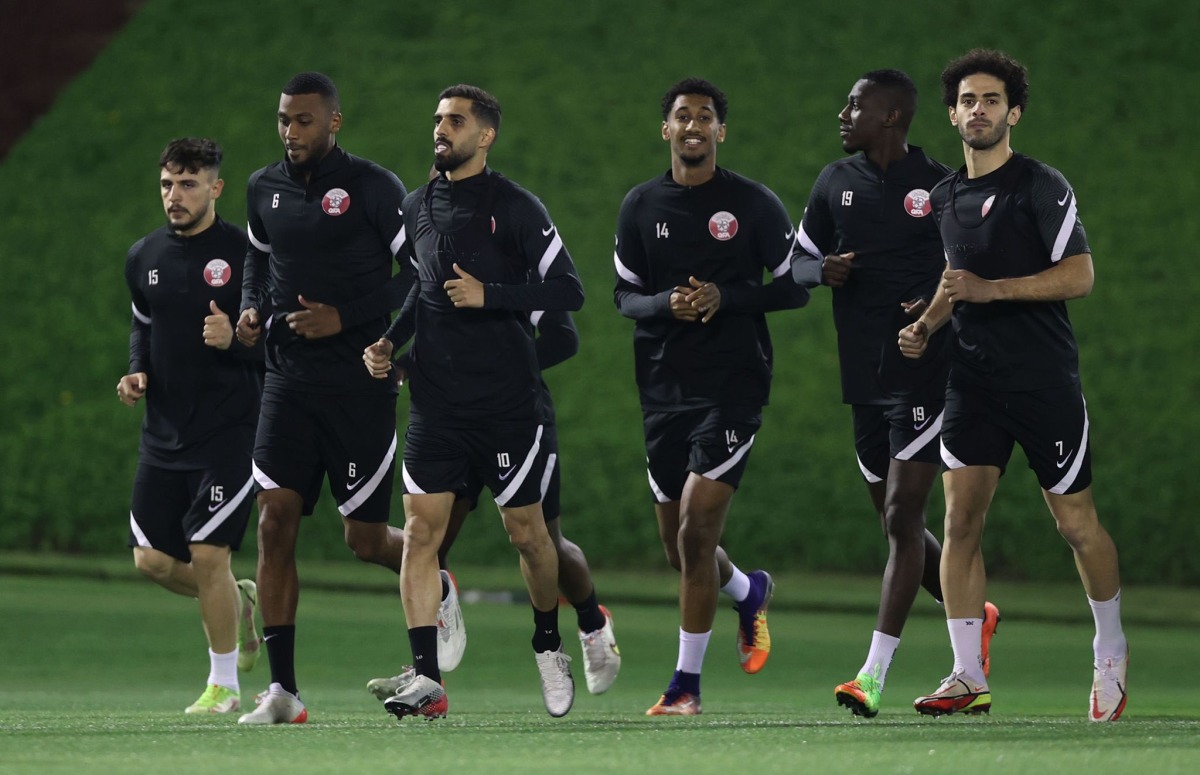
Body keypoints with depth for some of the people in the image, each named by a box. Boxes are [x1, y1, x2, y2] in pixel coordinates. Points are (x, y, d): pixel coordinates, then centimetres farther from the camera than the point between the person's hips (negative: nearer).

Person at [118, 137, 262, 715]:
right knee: (152, 560, 3)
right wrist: (137, 373, 5)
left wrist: (236, 338, -23)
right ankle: (236, 601, 33)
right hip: (163, 432, 6)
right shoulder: (144, 257, 8)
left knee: (207, 554, -9)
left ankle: (223, 685, 7)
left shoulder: (246, 254, -8)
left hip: (228, 433, -6)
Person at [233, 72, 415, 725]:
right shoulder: (264, 188, 10)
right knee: (274, 519, -9)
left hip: (360, 383, -4)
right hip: (289, 379, 4)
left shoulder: (371, 187, -8)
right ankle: (282, 690, -8)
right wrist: (251, 308, 8)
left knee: (365, 537, 2)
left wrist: (346, 317, -16)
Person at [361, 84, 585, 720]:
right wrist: (386, 343, 10)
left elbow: (568, 290, -11)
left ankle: (549, 646, 31)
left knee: (527, 533, 6)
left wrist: (490, 295, -19)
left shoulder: (515, 208, -6)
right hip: (434, 400, 4)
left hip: (507, 401, -4)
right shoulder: (416, 208, 10)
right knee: (420, 530, -7)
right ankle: (427, 679, -9)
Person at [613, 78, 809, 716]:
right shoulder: (641, 206, 7)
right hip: (664, 388, 4)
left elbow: (795, 287, 0)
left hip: (733, 383, -4)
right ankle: (749, 592, 43)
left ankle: (686, 684, -6)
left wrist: (725, 297, -15)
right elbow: (623, 295, 10)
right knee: (679, 546, 9)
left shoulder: (755, 204, -2)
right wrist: (665, 304, -11)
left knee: (696, 531, -14)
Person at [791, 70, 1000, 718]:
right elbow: (798, 260, 18)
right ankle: (975, 617, 35)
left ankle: (874, 675, -13)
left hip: (925, 373, -6)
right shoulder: (836, 183, 10)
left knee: (901, 519, -10)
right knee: (895, 521, 11)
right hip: (865, 378, 6)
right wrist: (823, 270, -5)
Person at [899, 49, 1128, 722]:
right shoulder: (946, 196, 13)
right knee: (961, 519, -5)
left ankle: (1112, 654, 23)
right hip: (974, 381, 5)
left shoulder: (1041, 186, -8)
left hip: (1045, 381, -5)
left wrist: (989, 289, -21)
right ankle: (969, 678, -3)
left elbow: (1079, 275, -15)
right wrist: (925, 326, 9)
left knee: (1078, 522, 2)